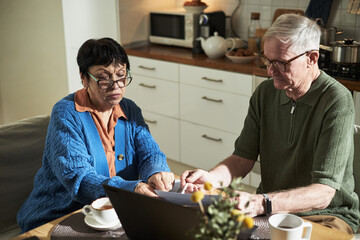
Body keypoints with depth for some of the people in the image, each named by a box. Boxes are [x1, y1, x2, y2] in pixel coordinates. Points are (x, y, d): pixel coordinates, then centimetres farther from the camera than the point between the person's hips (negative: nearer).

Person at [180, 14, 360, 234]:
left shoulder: (337, 102, -19)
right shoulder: (265, 93, 1)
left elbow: (323, 192, -26)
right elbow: (243, 157, 2)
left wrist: (261, 203, -40)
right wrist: (213, 178, -20)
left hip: (326, 215, -4)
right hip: (271, 208, 5)